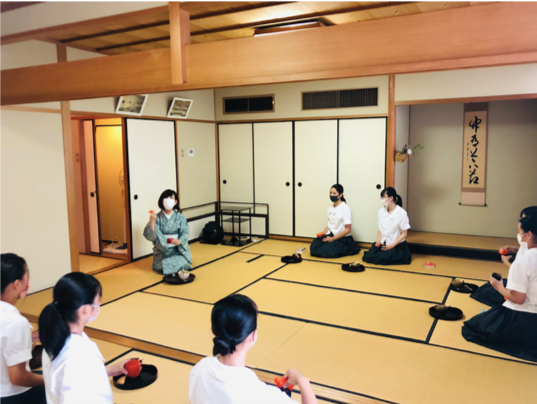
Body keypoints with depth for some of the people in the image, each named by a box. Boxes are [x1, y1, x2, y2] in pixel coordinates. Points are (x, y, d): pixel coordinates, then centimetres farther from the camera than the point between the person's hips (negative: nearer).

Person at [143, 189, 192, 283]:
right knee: (164, 265, -26)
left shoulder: (180, 217, 0)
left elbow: (185, 233, -4)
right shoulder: (157, 218, -3)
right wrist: (151, 222, -28)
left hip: (177, 250, 1)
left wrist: (180, 241, -25)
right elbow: (150, 235, -12)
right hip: (162, 250, 0)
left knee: (181, 263, -25)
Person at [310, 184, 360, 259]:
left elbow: (348, 229, -14)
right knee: (314, 247, -18)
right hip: (331, 235, 6)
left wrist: (332, 238, -16)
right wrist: (323, 233, -4)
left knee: (327, 251, -29)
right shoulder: (330, 208, 11)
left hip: (343, 239, -6)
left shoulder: (345, 208, -11)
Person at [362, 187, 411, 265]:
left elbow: (404, 234, -8)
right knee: (368, 257, -21)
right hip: (383, 244, 4)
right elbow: (380, 230, 9)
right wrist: (378, 242, -9)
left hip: (397, 245, -4)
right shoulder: (381, 211, 6)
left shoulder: (401, 213, -11)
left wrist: (391, 245, -17)